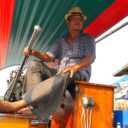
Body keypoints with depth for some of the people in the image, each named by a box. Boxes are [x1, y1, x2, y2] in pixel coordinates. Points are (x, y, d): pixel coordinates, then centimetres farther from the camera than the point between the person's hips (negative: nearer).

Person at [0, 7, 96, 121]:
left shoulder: (88, 39, 10)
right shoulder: (61, 40, 20)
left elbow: (91, 58, -6)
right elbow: (50, 57, 12)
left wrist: (75, 67, -26)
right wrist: (35, 53, -9)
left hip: (80, 74, -5)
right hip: (59, 72, 5)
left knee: (64, 75, -40)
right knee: (35, 65, -15)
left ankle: (18, 105, -48)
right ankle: (35, 105, -36)